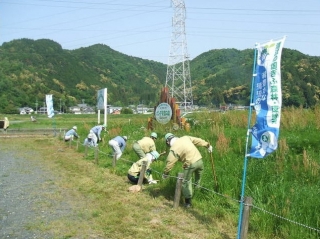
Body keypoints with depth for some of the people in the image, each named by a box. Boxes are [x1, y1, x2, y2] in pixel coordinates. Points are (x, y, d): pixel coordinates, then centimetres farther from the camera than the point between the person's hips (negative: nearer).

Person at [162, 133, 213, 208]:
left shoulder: (173, 150, -6)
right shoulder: (185, 138, 9)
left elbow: (169, 163, -4)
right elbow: (198, 140, 16)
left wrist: (165, 174, 11)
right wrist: (208, 145, 29)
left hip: (190, 164, -5)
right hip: (199, 160, 5)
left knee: (186, 182, 9)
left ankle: (188, 202, 16)